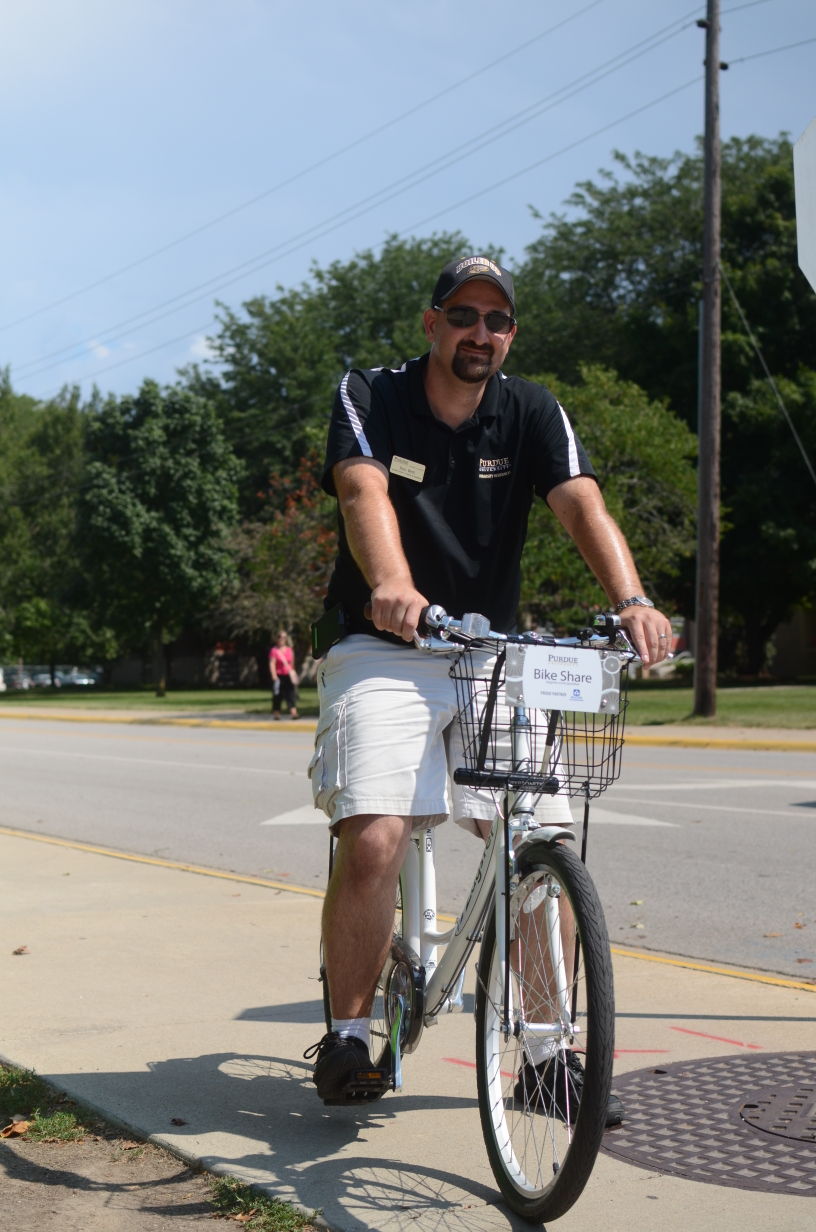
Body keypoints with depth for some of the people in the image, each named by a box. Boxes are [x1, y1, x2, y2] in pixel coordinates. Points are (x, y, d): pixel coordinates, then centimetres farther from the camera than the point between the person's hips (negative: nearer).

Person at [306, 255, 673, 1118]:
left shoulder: (532, 413, 2)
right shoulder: (369, 398, -4)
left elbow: (583, 504, -15)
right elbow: (365, 494, -23)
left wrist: (631, 601, -34)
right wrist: (393, 587, -44)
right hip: (384, 653, -2)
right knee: (372, 844, -19)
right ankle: (347, 1034, 1)